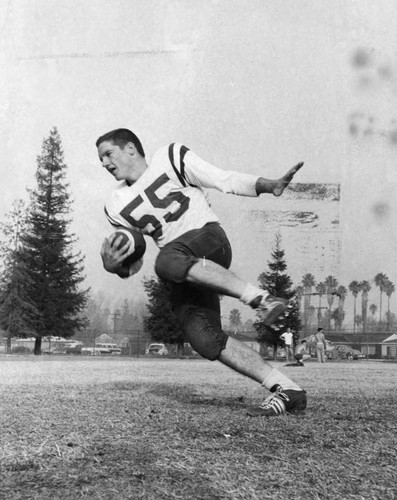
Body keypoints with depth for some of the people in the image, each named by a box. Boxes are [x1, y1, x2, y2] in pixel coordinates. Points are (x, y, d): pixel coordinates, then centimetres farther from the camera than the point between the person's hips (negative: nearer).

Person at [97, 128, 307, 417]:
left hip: (208, 239, -5)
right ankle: (285, 390, -11)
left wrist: (270, 185, -16)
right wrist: (112, 265, -5)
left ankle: (261, 298, -36)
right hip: (185, 275, 5)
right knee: (203, 338, -17)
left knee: (167, 261, -37)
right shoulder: (117, 207, 16)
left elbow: (226, 181, -1)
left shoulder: (170, 159, 2)